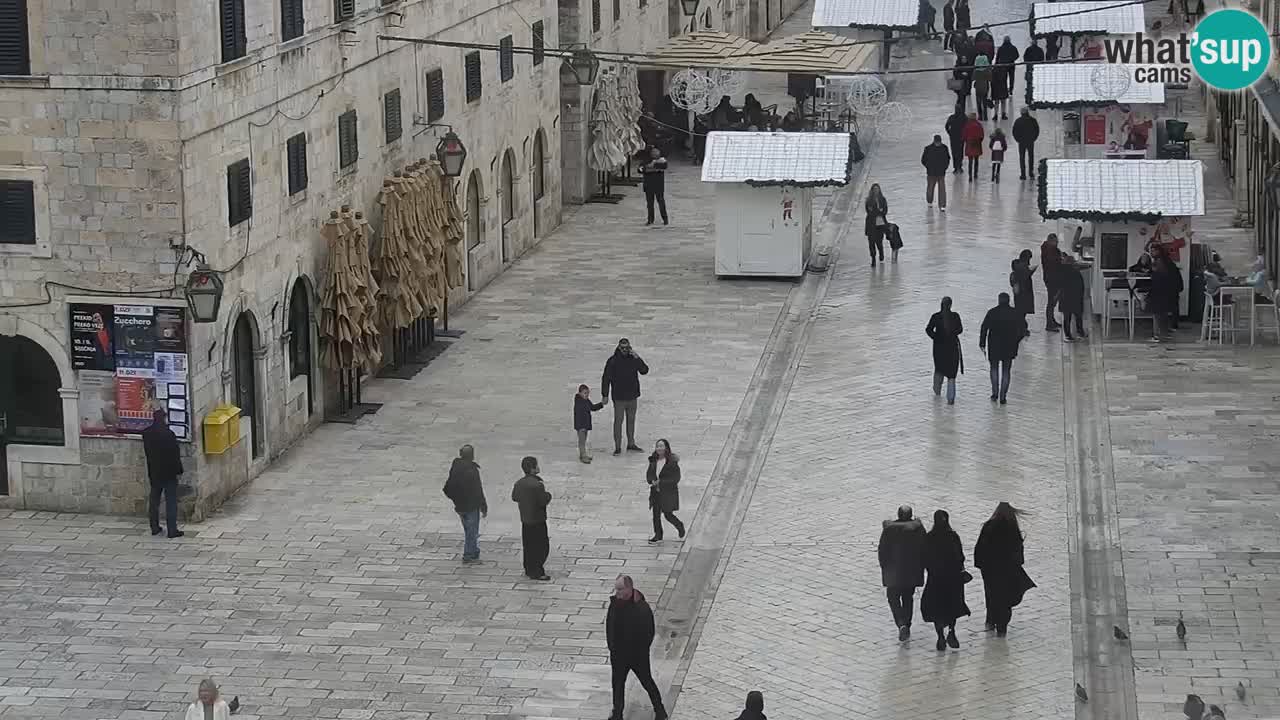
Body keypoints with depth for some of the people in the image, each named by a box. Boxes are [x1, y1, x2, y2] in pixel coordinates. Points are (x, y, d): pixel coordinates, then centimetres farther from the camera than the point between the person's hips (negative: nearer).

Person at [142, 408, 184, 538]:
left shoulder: (146, 433, -3)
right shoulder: (168, 434, -19)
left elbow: (146, 452, 9)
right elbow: (175, 454, -13)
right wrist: (179, 470, -3)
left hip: (153, 472, 5)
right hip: (169, 472, -5)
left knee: (154, 500, 15)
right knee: (171, 502, 1)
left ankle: (154, 528, 21)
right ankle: (172, 530, 1)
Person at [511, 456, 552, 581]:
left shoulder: (519, 483, 0)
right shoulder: (537, 485, -24)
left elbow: (514, 497, 12)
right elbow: (544, 501, -22)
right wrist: (548, 494, -3)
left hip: (525, 520, 8)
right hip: (537, 520, -8)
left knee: (528, 546, 19)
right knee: (541, 547, 3)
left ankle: (529, 570, 29)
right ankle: (537, 572, 5)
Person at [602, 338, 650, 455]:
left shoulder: (633, 359, 3)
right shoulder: (613, 361, -8)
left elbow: (644, 371, -6)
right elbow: (605, 378, -6)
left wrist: (637, 358, -18)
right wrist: (605, 395, -8)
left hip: (632, 397, 4)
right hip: (619, 398, -4)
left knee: (631, 420, 16)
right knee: (618, 421, -3)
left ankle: (631, 443, 28)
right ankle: (617, 447, 2)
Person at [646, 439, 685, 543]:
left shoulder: (672, 461, -14)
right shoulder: (653, 461, 3)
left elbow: (676, 478, -15)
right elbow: (649, 474, 7)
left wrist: (661, 482, -20)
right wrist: (653, 481, -16)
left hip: (668, 492, -5)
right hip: (656, 492, 5)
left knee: (668, 515, 2)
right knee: (656, 514, 6)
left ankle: (680, 526, 31)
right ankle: (658, 536, 18)